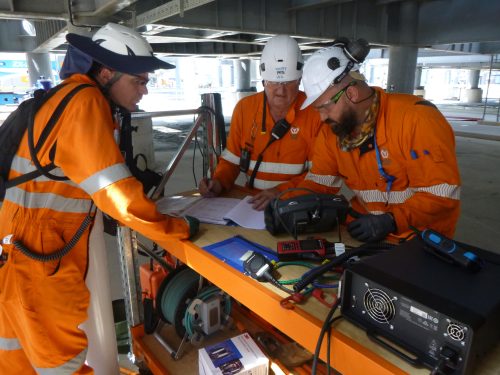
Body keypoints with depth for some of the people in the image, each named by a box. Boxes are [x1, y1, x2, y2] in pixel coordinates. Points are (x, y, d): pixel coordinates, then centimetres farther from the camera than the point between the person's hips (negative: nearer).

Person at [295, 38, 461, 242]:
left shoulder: (416, 118, -20)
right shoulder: (331, 129, -3)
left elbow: (442, 193, -20)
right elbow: (319, 182, 2)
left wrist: (392, 221, -30)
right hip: (364, 229, 5)